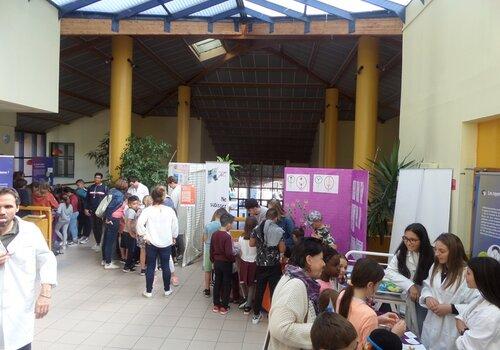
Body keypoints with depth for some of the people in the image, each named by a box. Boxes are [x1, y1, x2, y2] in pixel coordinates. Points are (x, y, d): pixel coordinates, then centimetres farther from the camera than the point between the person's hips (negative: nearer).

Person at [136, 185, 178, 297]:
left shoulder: (147, 210, -10)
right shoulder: (169, 210, -5)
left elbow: (140, 223, -20)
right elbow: (175, 225, 1)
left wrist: (145, 236, -9)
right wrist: (174, 237, 14)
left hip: (151, 243, -1)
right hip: (166, 243, 1)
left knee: (150, 267, 10)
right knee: (165, 266, 12)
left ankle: (149, 291, 19)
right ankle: (167, 290, 24)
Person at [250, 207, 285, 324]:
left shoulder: (257, 229, -1)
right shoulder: (278, 230, -12)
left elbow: (251, 244, 6)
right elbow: (282, 249, -11)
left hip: (260, 264, 4)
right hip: (274, 265, -3)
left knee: (259, 290, 14)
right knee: (274, 290, 5)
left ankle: (256, 315, 25)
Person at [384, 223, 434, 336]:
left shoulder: (430, 255, -14)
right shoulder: (402, 252, -5)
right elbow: (389, 271, -11)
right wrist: (410, 286, -19)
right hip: (410, 299, 3)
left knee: (422, 334, -1)